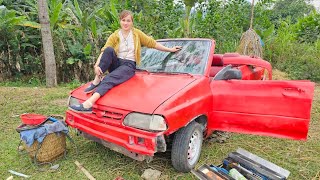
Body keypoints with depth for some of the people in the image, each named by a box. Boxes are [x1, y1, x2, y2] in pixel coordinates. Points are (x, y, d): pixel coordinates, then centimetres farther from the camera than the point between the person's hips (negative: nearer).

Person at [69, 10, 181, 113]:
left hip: (129, 65, -2)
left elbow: (153, 43, 14)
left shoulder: (137, 34, 8)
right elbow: (104, 51, -6)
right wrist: (97, 65, -24)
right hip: (116, 63, 3)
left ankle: (89, 104, -50)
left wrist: (170, 49, 14)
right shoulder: (114, 36, 7)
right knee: (109, 49, -30)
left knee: (108, 79, -33)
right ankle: (97, 80, -30)